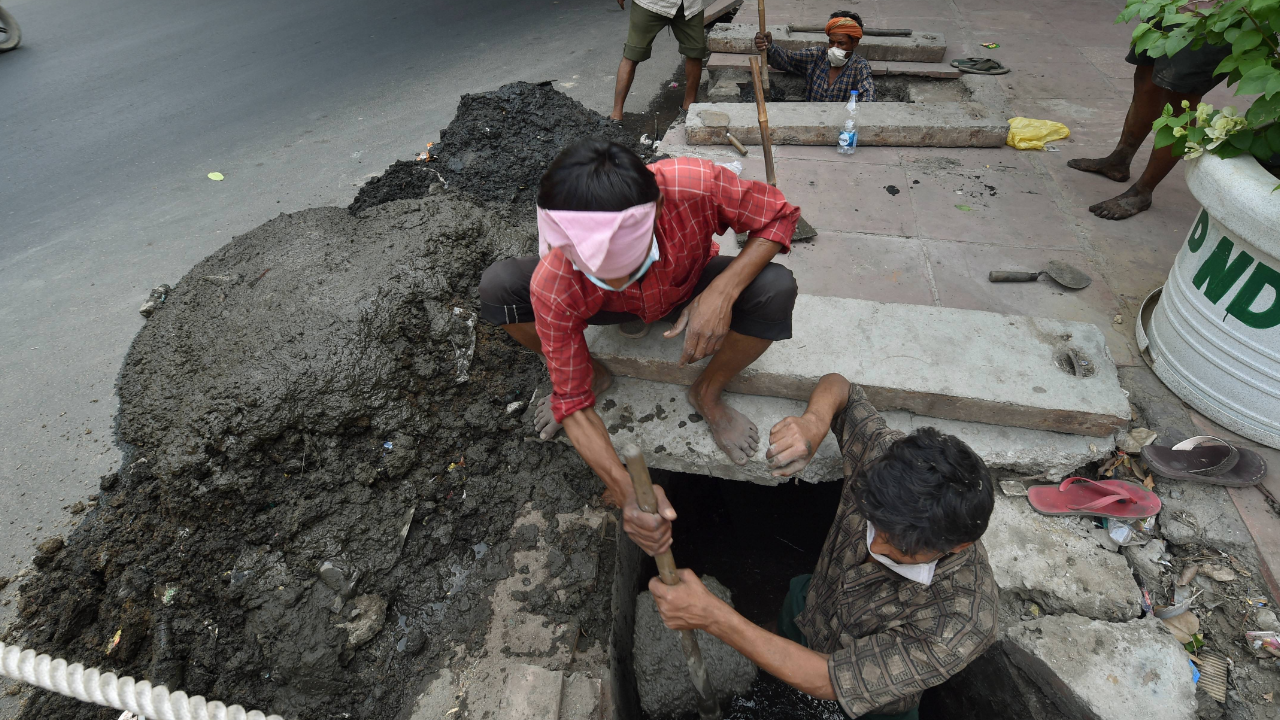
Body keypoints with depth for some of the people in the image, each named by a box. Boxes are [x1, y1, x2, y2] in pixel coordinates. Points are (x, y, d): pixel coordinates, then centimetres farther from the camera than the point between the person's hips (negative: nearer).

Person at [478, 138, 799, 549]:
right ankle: (594, 374, 4)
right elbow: (574, 404, -27)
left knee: (776, 290, -32)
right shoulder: (553, 286, -37)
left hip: (692, 294, 1)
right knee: (497, 287, -25)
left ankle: (708, 394, -2)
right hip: (611, 311, 0)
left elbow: (779, 215, -22)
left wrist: (724, 290, -41)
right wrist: (627, 496, -39)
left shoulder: (694, 186, -41)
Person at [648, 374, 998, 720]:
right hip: (806, 609, 4)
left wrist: (713, 616, -45)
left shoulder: (963, 624, -44)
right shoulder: (884, 455, -33)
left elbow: (827, 682, -40)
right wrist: (815, 420, -37)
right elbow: (837, 386, -14)